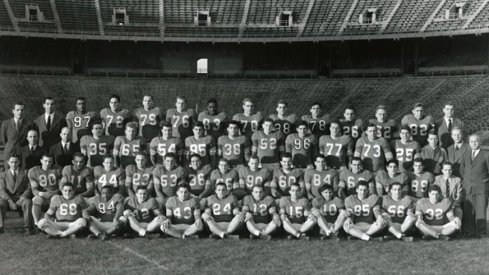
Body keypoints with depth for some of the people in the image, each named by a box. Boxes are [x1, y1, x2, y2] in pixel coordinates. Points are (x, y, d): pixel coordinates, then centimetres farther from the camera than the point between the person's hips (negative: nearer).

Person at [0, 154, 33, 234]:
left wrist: (22, 198, -16)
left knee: (28, 202, -35)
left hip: (21, 198, -1)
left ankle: (28, 227, -34)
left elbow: (29, 188, 4)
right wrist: (10, 201, -15)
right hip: (8, 198, 1)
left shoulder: (25, 173, 10)